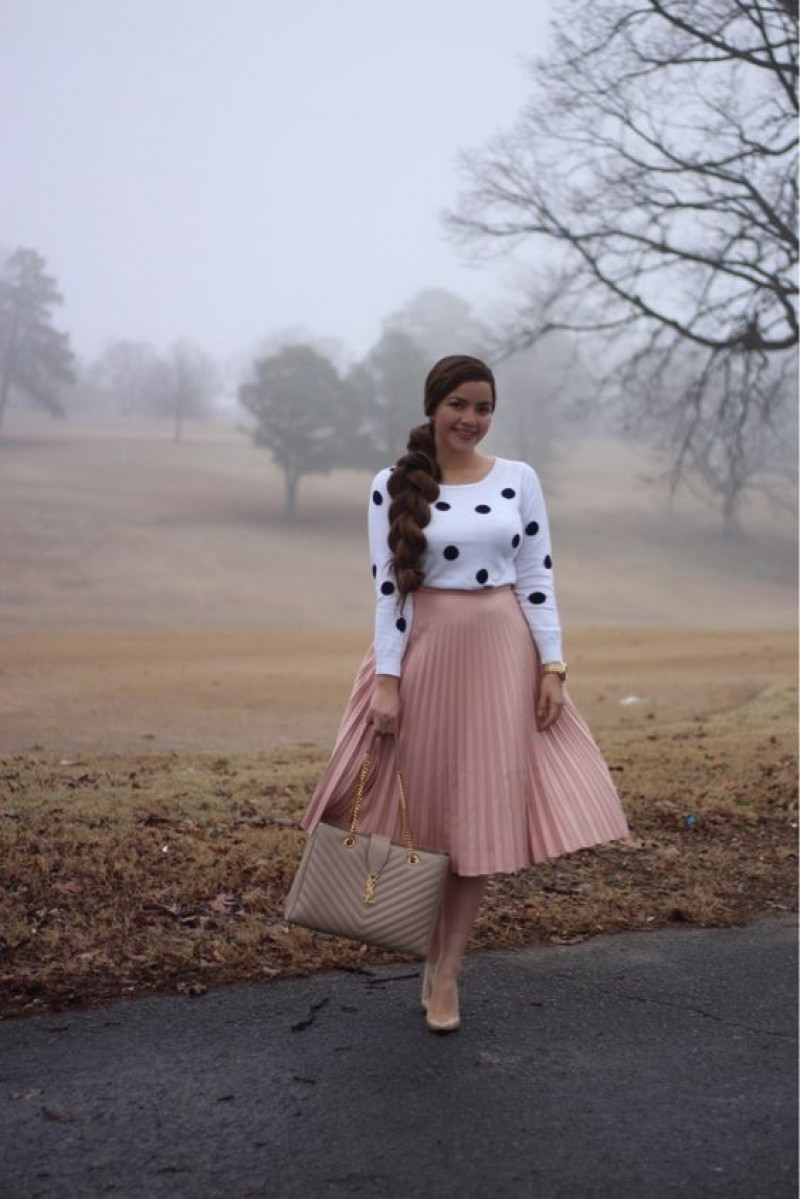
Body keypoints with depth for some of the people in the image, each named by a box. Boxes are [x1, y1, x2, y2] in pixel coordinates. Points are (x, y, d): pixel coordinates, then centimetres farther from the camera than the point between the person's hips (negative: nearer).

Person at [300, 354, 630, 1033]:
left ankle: (445, 973, 15)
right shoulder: (392, 487, -1)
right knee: (425, 805, 5)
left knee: (483, 811, 3)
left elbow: (538, 577, 4)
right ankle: (435, 961, 25)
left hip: (503, 654, 2)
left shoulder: (519, 479, 3)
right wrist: (386, 679, -8)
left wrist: (552, 665, -2)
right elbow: (387, 586, -3)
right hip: (425, 654, -1)